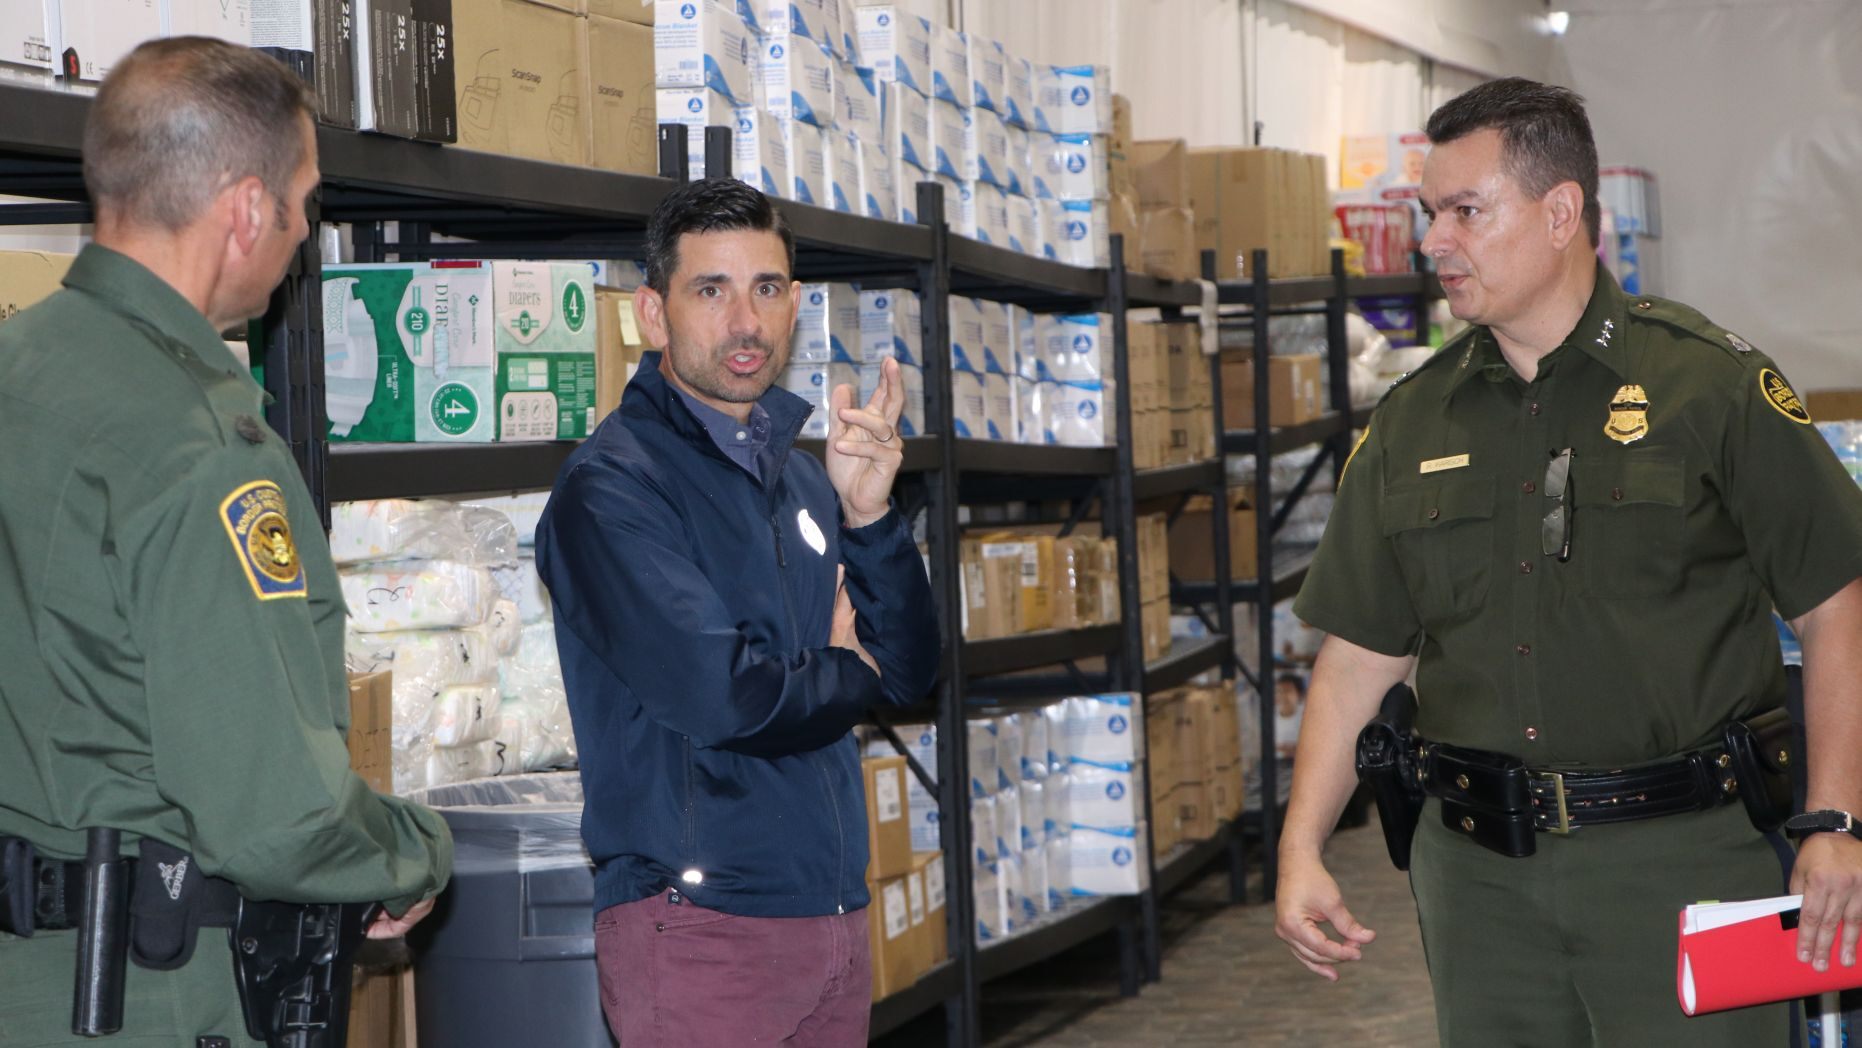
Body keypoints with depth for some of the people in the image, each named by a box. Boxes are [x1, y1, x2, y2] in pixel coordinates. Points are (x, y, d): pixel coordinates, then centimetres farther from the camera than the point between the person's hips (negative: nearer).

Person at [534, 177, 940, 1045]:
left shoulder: (797, 473, 13)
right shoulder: (609, 487, -12)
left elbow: (910, 672, 9)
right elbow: (720, 696, -22)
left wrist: (868, 516, -7)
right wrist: (847, 674, -3)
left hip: (832, 907, 7)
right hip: (700, 923, -7)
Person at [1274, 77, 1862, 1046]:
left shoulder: (1712, 386, -4)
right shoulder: (1411, 423, 9)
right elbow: (1358, 655, 10)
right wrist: (1301, 850, 1)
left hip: (1681, 857, -4)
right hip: (1477, 871, 4)